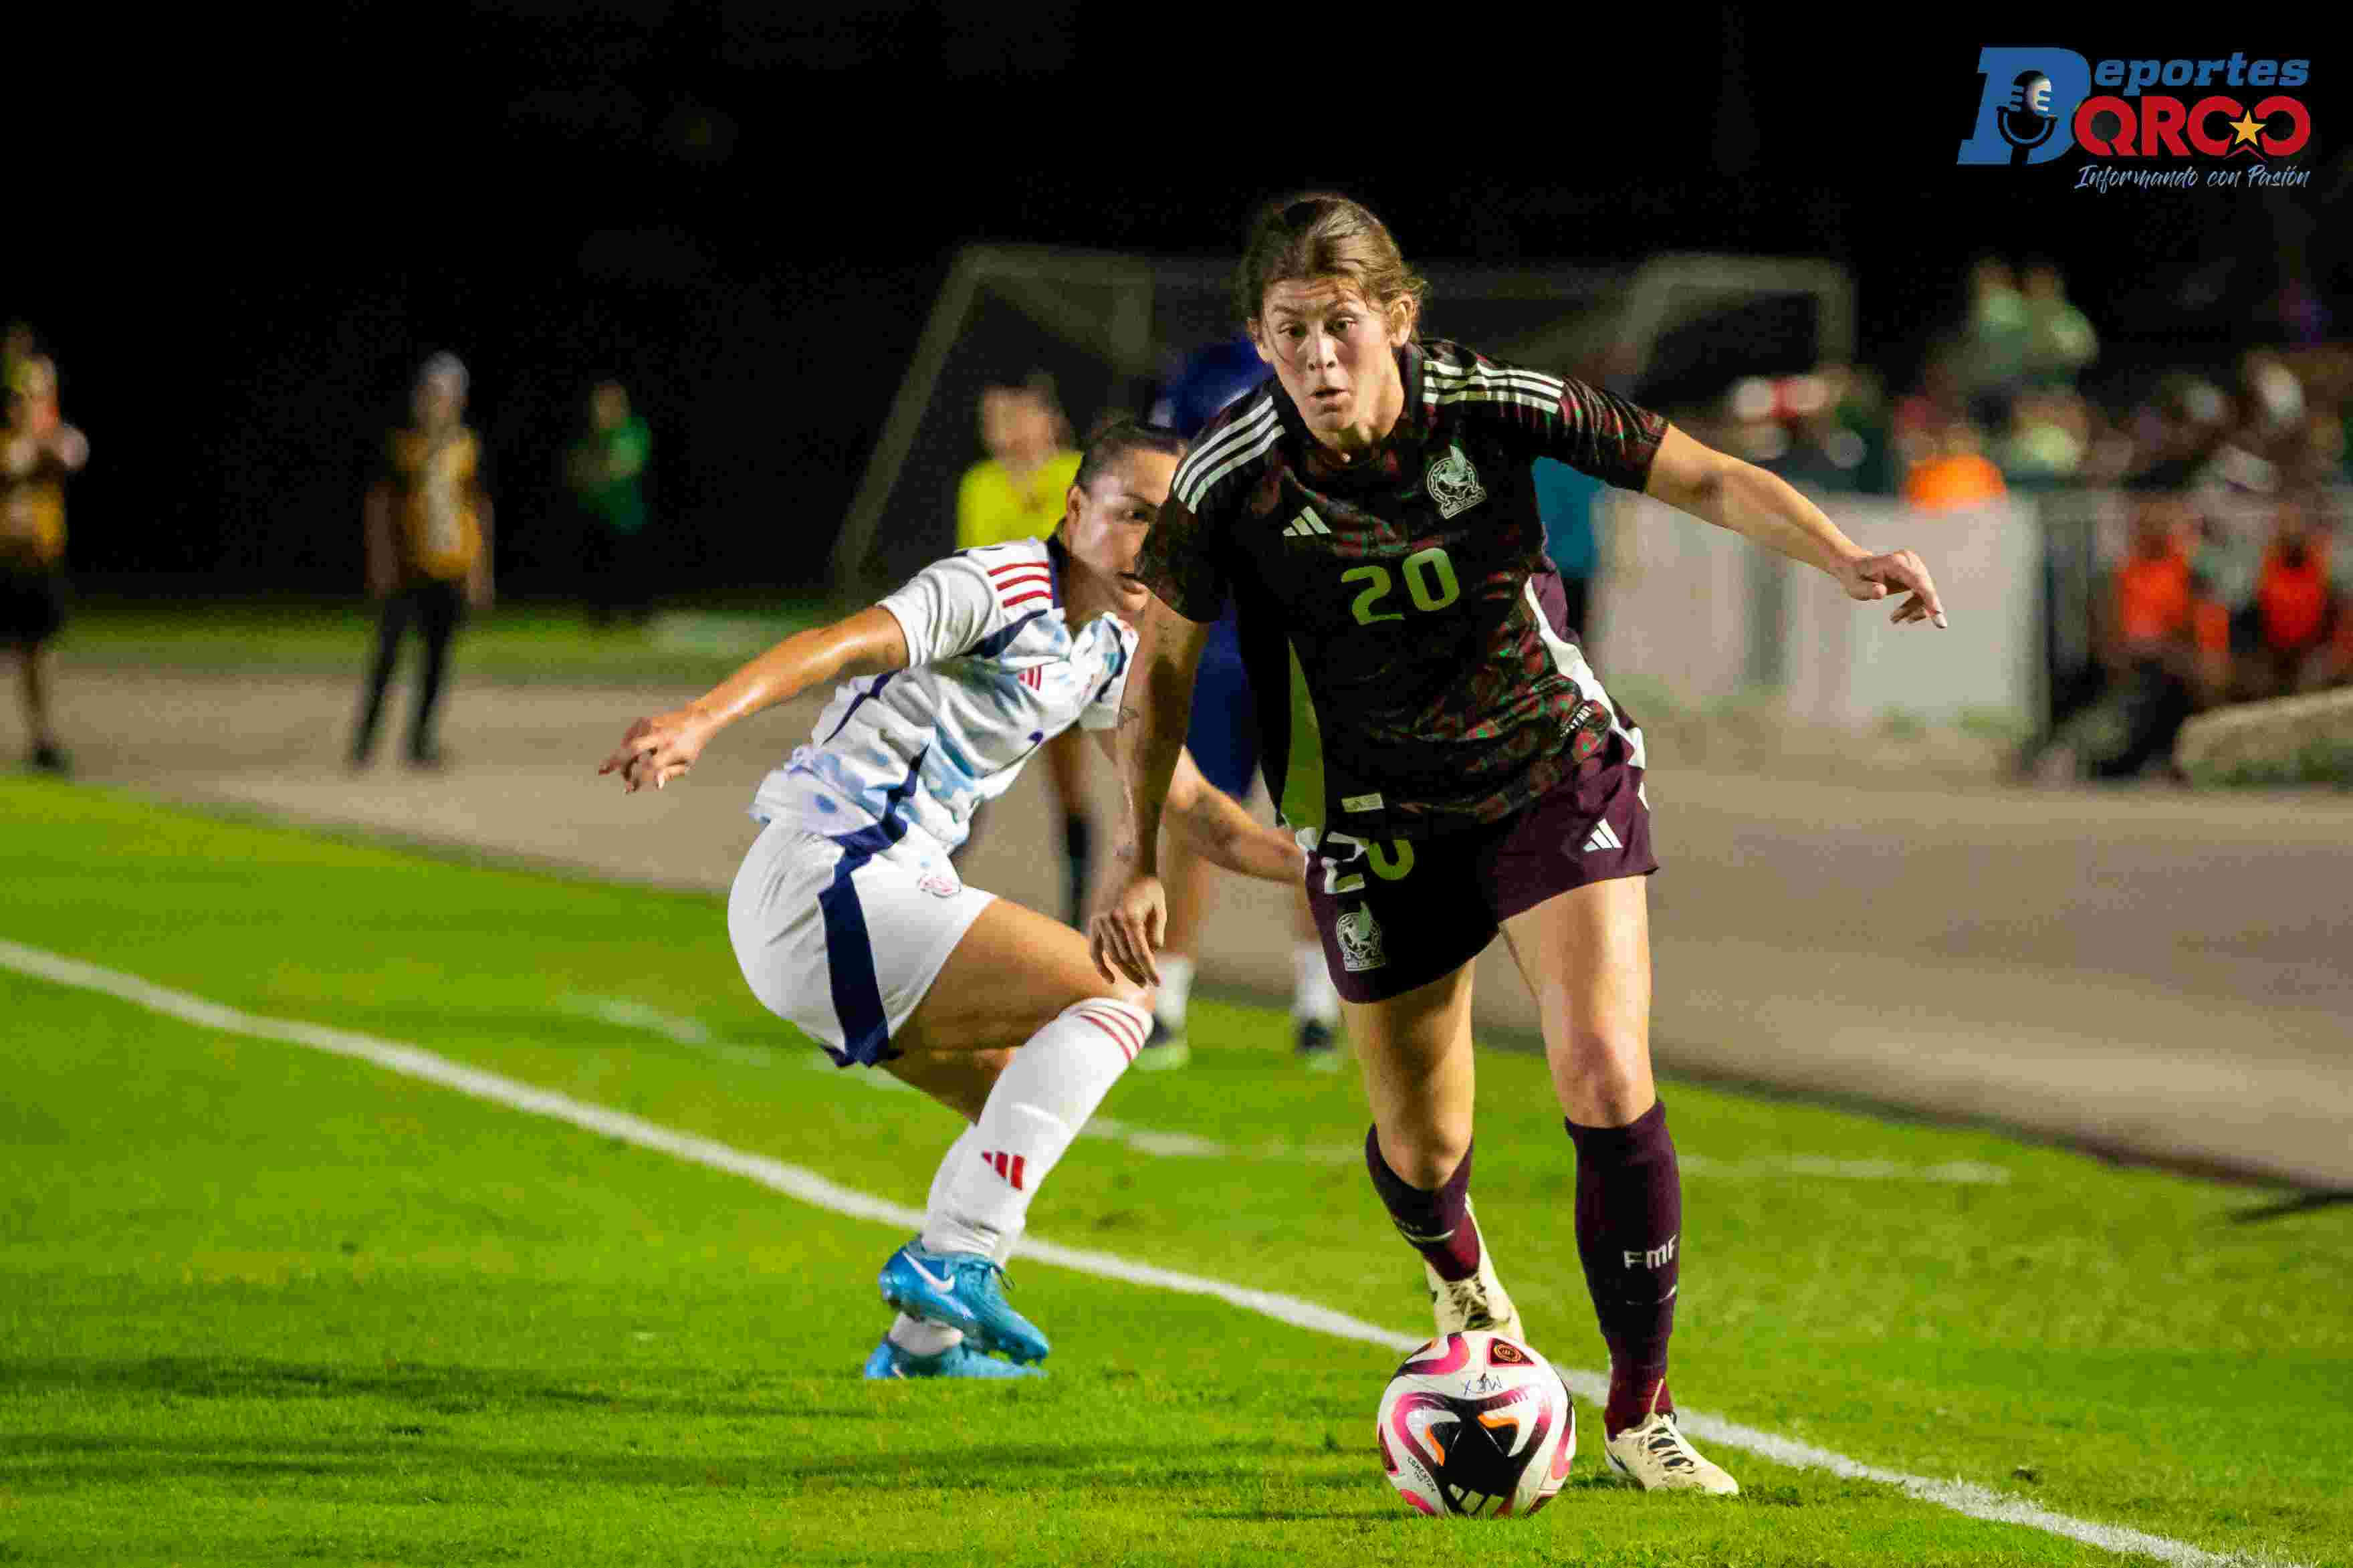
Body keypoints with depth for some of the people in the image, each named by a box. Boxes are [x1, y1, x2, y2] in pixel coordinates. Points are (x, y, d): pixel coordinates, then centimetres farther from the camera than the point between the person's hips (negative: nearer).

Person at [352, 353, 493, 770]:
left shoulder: (468, 448, 6)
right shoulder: (401, 444, 0)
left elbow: (480, 509, 10)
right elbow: (378, 504, 0)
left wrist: (480, 571, 8)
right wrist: (381, 559, -9)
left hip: (452, 568, 2)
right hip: (407, 564, -2)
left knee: (438, 655, 5)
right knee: (388, 651, -7)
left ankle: (420, 741, 14)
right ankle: (364, 740, -2)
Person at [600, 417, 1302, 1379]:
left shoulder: (1110, 652, 16)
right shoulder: (1001, 588, -13)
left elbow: (1193, 811, 26)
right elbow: (842, 645, -29)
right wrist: (701, 719, -44)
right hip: (828, 876, -10)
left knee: (1028, 1097, 20)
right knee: (1113, 998, -16)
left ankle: (921, 1346, 24)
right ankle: (953, 1257, -21)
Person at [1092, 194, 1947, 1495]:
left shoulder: (1492, 407, -21)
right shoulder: (1231, 482, -20)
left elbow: (1702, 478, -11)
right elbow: (1164, 660, -4)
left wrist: (1842, 558, -27)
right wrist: (1140, 861, -4)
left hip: (1558, 774, -1)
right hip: (1380, 815, 1)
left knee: (1607, 1082, -17)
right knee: (1421, 1143, 8)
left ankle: (1640, 1414, -3)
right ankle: (1462, 1283, 47)